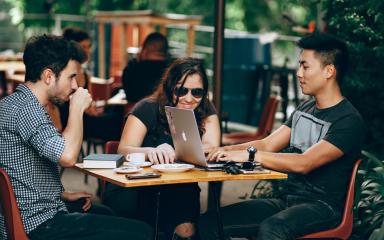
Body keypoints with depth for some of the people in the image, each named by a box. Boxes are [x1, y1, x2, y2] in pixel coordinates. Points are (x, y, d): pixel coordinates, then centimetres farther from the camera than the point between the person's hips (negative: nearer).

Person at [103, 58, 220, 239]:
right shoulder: (148, 109, -7)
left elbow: (212, 147, -13)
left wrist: (173, 153, -31)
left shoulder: (205, 111, 2)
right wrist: (150, 152, -41)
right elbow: (123, 150, -18)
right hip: (137, 183, -1)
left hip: (179, 189, 1)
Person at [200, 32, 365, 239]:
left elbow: (304, 164, -23)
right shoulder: (305, 109, 16)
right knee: (208, 222, -11)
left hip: (322, 206, -7)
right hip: (287, 199, 7)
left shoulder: (349, 121, -12)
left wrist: (250, 155, -25)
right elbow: (267, 144, 12)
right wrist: (227, 150, -5)